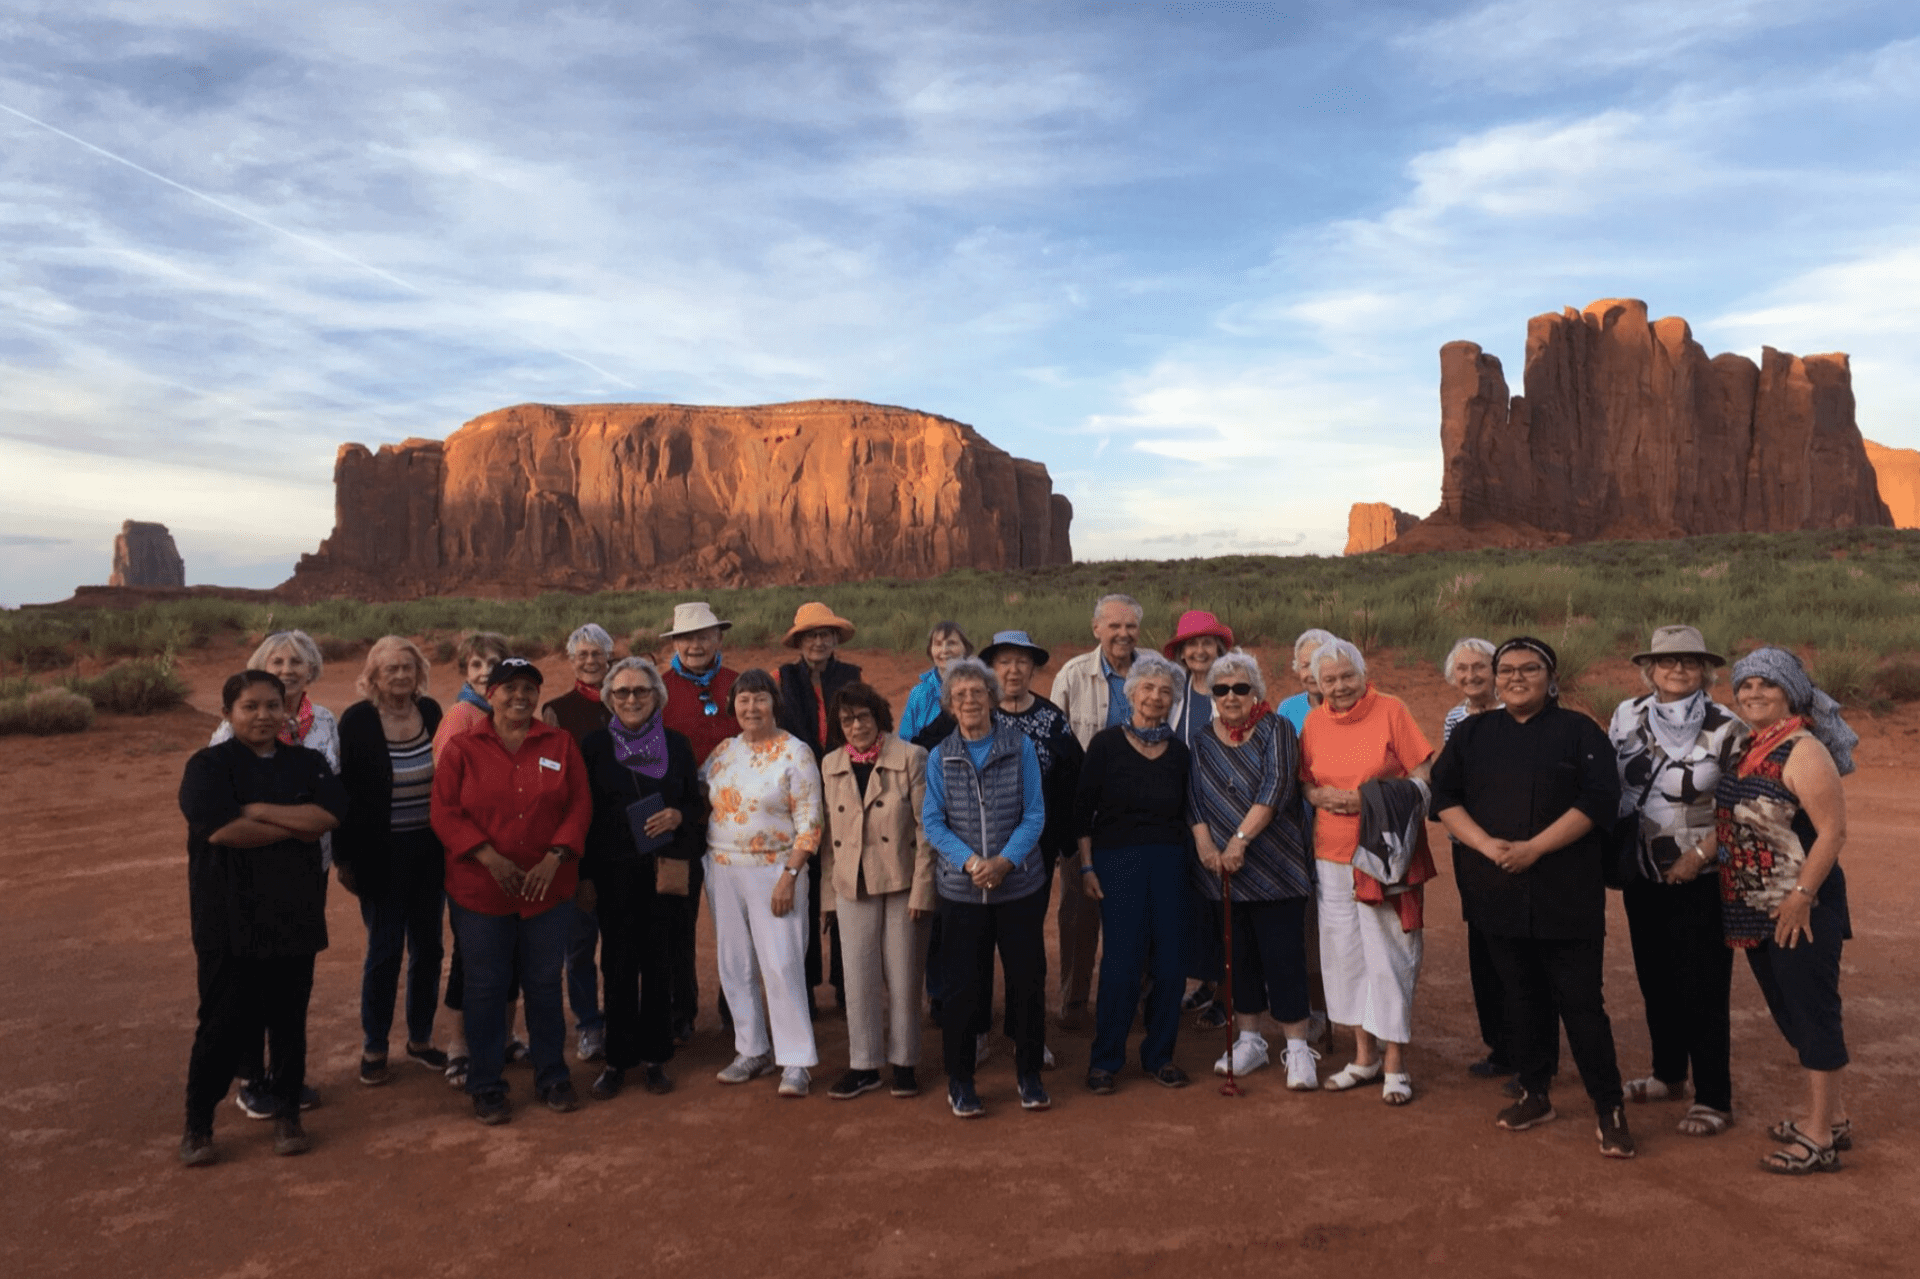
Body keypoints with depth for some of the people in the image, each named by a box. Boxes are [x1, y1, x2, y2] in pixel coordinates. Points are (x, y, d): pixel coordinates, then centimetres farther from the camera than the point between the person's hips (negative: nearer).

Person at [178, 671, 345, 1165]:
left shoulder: (308, 763, 6)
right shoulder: (209, 765, -4)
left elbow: (327, 815, -11)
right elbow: (222, 829, -19)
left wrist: (257, 810, -16)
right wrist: (295, 827, -11)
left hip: (294, 909, 3)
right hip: (230, 914, -3)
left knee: (289, 1015, 9)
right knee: (226, 1020, 2)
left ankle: (287, 1113, 24)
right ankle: (197, 1122, 21)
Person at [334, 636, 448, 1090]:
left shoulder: (431, 712, 2)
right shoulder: (356, 721, -9)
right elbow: (343, 792, -7)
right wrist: (344, 857, -9)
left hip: (429, 850, 4)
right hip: (382, 853, -4)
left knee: (427, 947, 11)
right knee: (384, 951, 4)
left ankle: (420, 1039, 27)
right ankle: (373, 1049, 20)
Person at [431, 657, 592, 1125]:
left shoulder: (560, 745, 4)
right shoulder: (462, 748, -1)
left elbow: (580, 806, 0)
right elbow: (445, 813, -6)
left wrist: (554, 859, -12)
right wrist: (489, 857, -17)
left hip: (548, 890, 1)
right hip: (479, 891, -1)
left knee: (545, 985, 11)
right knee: (486, 988, 8)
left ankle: (552, 1077, 25)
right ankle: (486, 1087, 22)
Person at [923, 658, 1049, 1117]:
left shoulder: (1020, 747, 0)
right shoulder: (939, 757, 2)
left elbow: (1035, 814, -3)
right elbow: (932, 821, -1)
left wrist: (1005, 860, -17)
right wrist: (970, 861, -16)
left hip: (1020, 885, 0)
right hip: (960, 890, 0)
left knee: (1028, 980, 6)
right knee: (962, 986, 5)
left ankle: (1029, 1074, 24)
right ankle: (959, 1080, 21)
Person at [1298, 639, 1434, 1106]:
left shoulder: (1391, 710, -5)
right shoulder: (1313, 721, 6)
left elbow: (1422, 774, -6)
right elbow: (1304, 783, 14)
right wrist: (1324, 796, -8)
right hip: (1332, 854, 4)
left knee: (1389, 955, -2)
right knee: (1344, 953, 9)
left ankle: (1395, 1064, 12)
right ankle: (1364, 1057, 23)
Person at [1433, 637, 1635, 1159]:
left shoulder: (1579, 731, -2)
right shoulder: (1472, 733, 8)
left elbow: (1599, 799, -11)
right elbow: (1445, 797, 4)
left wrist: (1534, 848, -17)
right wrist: (1487, 844, -12)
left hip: (1567, 893, -3)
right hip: (1498, 892, 4)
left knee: (1580, 1000, -2)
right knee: (1522, 996, 13)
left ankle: (1609, 1108, 11)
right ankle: (1534, 1094, 27)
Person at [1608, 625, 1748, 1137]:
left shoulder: (1727, 728, -8)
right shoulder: (1627, 716, 2)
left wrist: (1701, 854, -15)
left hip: (1701, 878, -4)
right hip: (1643, 872, 4)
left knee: (1702, 988, -1)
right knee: (1654, 978, 15)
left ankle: (1713, 1100, 11)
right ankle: (1668, 1075, 33)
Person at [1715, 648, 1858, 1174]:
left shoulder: (1803, 752, -15)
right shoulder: (1743, 750, 9)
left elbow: (1833, 831, -19)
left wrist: (1801, 897, -21)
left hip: (1798, 911, -8)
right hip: (1755, 911, 8)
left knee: (1812, 1014, 1)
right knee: (1790, 1014, 17)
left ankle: (1819, 1138, 9)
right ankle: (1832, 1115, 32)